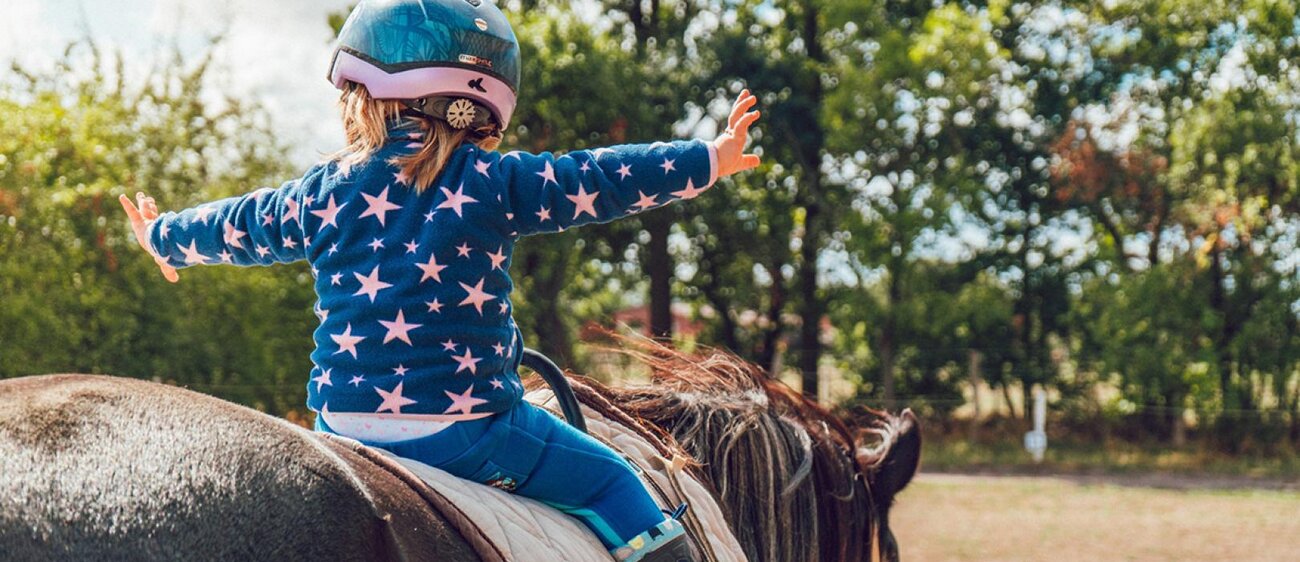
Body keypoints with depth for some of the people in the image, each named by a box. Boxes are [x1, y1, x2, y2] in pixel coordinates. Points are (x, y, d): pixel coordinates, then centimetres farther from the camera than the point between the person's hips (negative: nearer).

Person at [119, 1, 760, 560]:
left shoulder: (323, 193, 5)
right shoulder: (493, 183, -5)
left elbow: (234, 227, 21)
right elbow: (602, 181, -1)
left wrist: (163, 237, 42)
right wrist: (709, 158, 10)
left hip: (347, 428, 4)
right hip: (470, 431, -3)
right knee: (606, 477, 11)